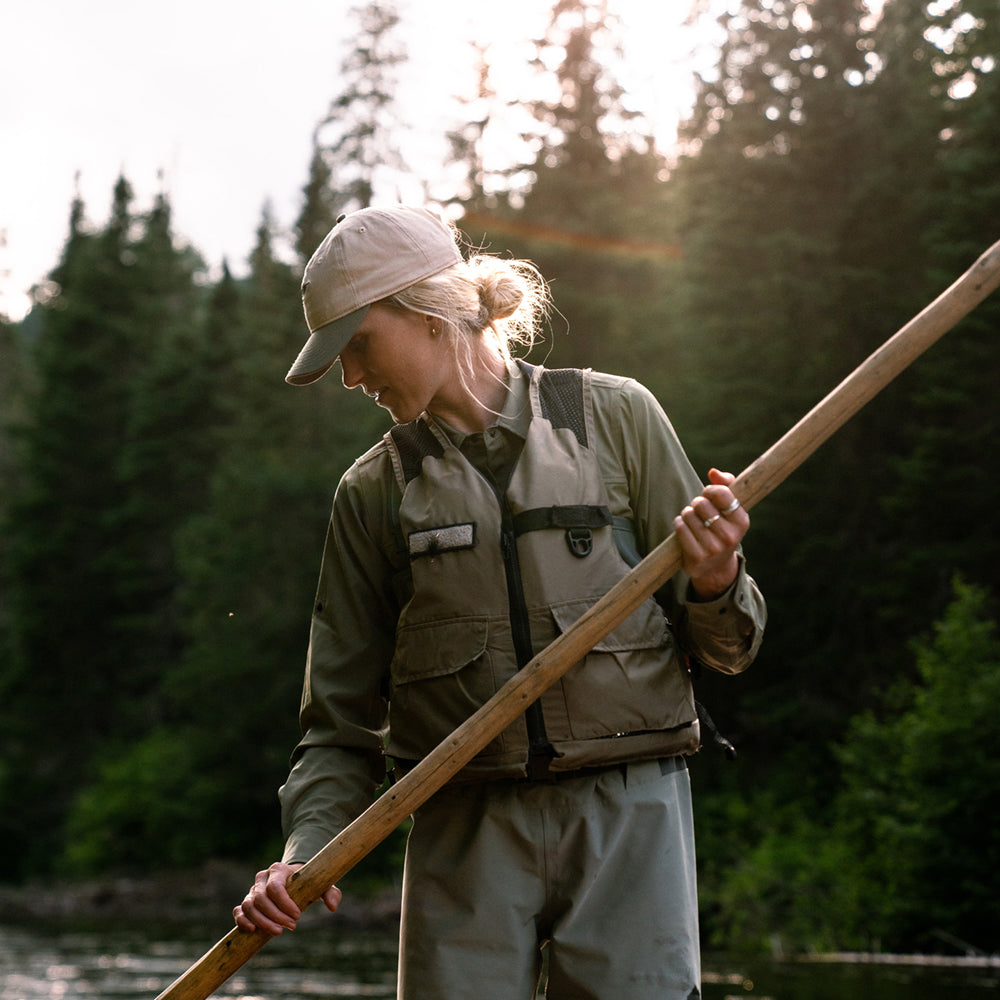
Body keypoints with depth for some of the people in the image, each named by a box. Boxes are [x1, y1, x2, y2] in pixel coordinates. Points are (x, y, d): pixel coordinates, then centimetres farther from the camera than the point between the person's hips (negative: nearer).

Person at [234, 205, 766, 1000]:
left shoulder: (614, 418, 4)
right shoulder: (375, 492, 9)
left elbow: (723, 650, 8)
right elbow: (342, 717, 10)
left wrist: (714, 584, -14)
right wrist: (308, 849, -6)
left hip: (629, 814, -1)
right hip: (466, 836, 2)